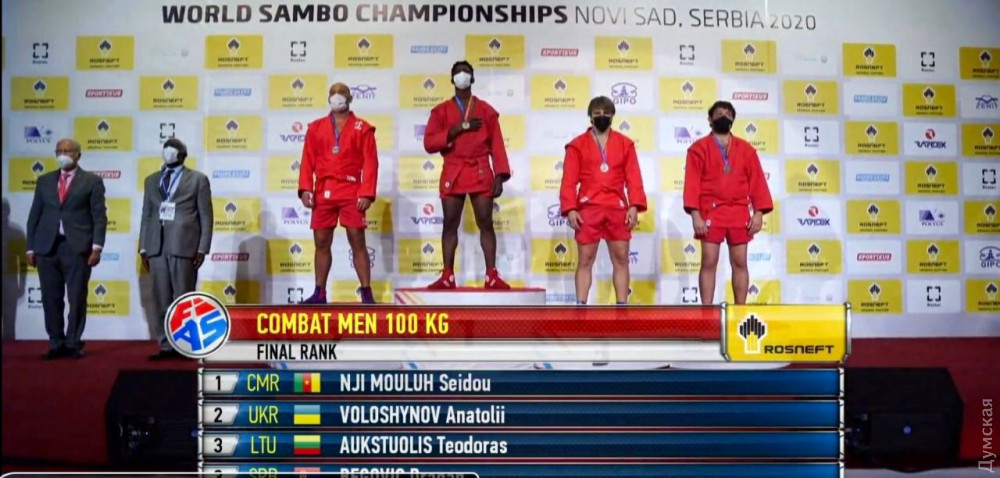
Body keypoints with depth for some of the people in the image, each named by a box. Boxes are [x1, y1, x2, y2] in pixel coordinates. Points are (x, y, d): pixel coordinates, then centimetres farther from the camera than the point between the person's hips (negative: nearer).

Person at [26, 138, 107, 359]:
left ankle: (73, 344, 8)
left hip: (77, 247, -3)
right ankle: (56, 344, 11)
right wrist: (31, 247, 8)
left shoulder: (92, 181, 6)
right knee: (51, 299, 4)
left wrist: (97, 247, -10)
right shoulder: (44, 180, 16)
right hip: (47, 247, 3)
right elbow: (34, 216, 15)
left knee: (77, 298, -1)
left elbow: (100, 217, 0)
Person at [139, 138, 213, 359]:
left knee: (183, 298, -3)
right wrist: (143, 247, 9)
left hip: (184, 246, -4)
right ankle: (166, 346, 6)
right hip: (157, 246, 4)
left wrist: (202, 248, -6)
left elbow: (206, 216, 2)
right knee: (161, 299, 3)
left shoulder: (198, 179, 7)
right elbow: (146, 216, 17)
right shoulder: (151, 180, 20)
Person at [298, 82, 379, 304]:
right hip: (323, 193, 3)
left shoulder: (362, 128, 6)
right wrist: (305, 188, -5)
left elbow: (370, 163, -2)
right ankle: (319, 293, 16)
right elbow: (308, 160, 8)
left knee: (357, 242, -4)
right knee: (321, 243, 7)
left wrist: (367, 193, -11)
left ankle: (367, 293, 0)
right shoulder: (316, 127, 14)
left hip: (351, 193, -3)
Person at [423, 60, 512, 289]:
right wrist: (456, 130, -11)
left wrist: (500, 176, -5)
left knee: (486, 224, -2)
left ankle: (492, 276, 0)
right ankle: (447, 277, 4)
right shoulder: (441, 111, 10)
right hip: (453, 174, 0)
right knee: (450, 225, 1)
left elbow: (497, 146, 6)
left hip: (481, 173, 0)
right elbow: (429, 143, 0)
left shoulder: (486, 110, 10)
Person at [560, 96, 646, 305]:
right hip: (588, 210, -2)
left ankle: (622, 306, 10)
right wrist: (570, 209, -10)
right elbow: (569, 180, 0)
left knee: (621, 259, 4)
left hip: (617, 209, 2)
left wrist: (634, 206, -7)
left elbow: (633, 178, 5)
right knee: (585, 260, 0)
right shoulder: (577, 145, 6)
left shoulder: (625, 144, 10)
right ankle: (581, 305, 3)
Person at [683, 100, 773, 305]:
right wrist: (695, 215, -13)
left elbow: (757, 181, 8)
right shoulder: (699, 148, 4)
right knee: (709, 263, -4)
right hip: (711, 213, -2)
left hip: (739, 214, 3)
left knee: (740, 263, 5)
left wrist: (759, 213, -3)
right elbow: (692, 183, -3)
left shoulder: (746, 149, 12)